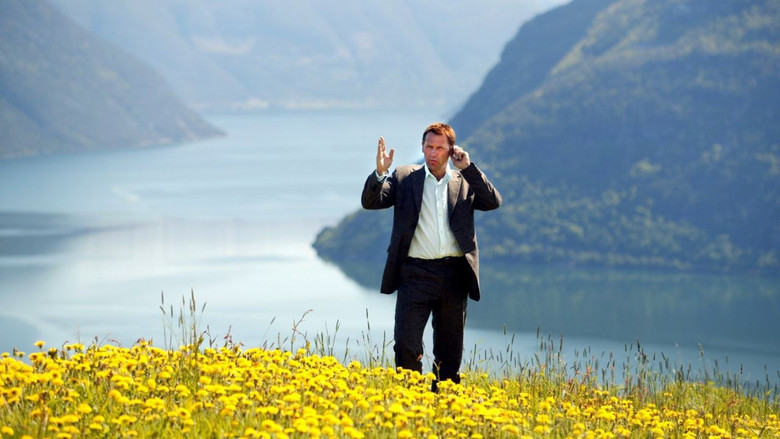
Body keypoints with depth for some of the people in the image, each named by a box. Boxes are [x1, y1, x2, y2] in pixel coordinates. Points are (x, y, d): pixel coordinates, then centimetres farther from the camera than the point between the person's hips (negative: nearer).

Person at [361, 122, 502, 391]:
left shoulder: (466, 182, 11)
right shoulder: (404, 177, 9)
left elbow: (494, 202, -3)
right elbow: (370, 202, 1)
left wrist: (468, 168, -7)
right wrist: (380, 173, -17)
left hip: (454, 275, 2)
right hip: (417, 272, -2)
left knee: (450, 348, 8)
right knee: (406, 343, -11)